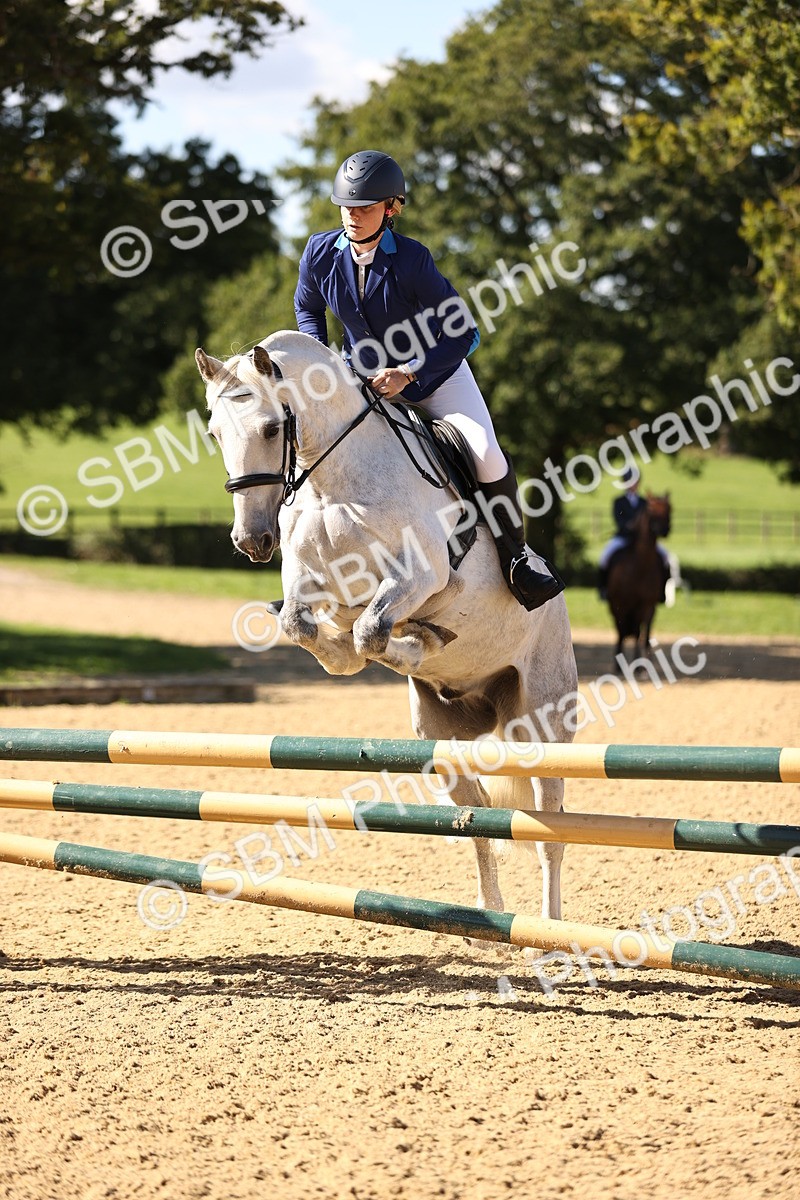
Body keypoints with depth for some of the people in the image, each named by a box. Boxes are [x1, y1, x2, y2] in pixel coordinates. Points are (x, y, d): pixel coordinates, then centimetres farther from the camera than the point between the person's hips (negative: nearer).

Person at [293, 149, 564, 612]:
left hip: (436, 374, -4)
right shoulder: (321, 253, -14)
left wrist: (407, 374, -31)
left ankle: (516, 559, -3)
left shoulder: (413, 260, -26)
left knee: (487, 456, -21)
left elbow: (463, 333, -23)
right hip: (365, 380, 4)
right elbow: (308, 308, 8)